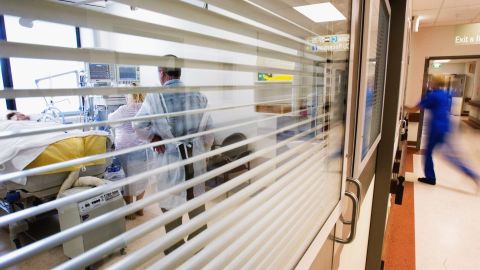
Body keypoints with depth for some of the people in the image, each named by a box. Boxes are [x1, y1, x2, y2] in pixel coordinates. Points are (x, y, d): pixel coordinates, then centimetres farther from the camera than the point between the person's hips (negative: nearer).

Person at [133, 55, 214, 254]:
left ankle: (175, 250, 29)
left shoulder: (155, 97, -8)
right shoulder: (198, 95, -1)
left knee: (171, 204, 13)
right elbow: (207, 127, 3)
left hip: (170, 156, -2)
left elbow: (139, 125, -7)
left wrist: (154, 138, 6)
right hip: (195, 155, 3)